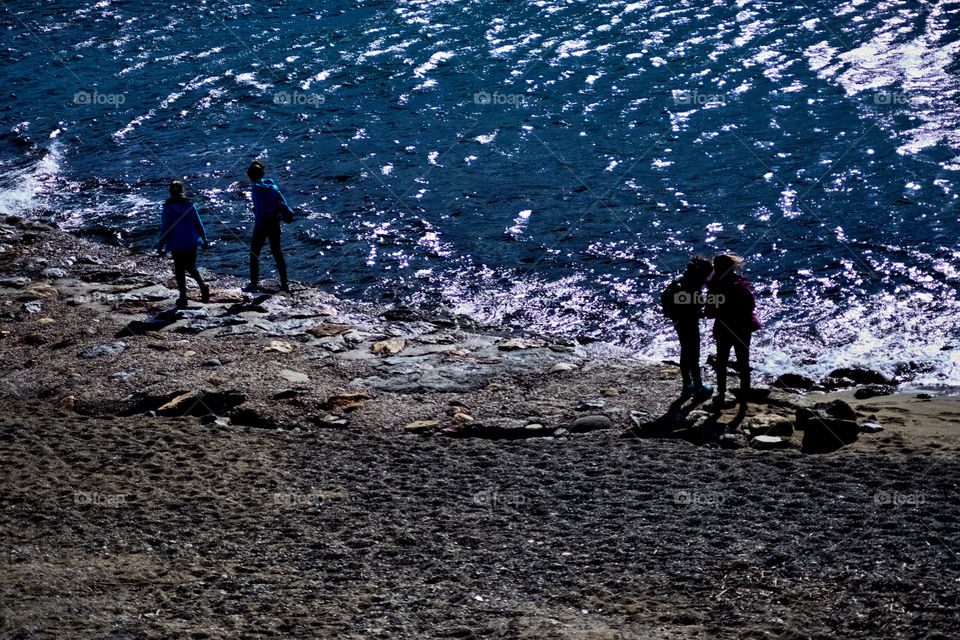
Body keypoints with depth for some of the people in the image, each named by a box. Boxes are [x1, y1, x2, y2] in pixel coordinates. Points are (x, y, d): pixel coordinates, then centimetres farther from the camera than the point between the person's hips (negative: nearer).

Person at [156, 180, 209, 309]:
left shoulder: (168, 207, -11)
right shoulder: (190, 205, -2)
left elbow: (165, 229, -11)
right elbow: (198, 224, 5)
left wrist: (160, 246, -3)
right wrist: (204, 239, 18)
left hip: (176, 244, -3)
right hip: (192, 242, 3)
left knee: (179, 271, 8)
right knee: (191, 267, 20)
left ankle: (183, 298, 9)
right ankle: (203, 285, -3)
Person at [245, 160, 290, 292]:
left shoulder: (256, 188, -11)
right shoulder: (271, 184, 7)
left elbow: (260, 207, -18)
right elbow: (282, 201, 5)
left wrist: (258, 225, -14)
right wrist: (287, 213, 10)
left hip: (263, 222, -6)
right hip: (275, 222, 6)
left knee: (254, 252, 5)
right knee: (277, 252, 13)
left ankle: (254, 283, 2)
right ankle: (284, 283, 12)